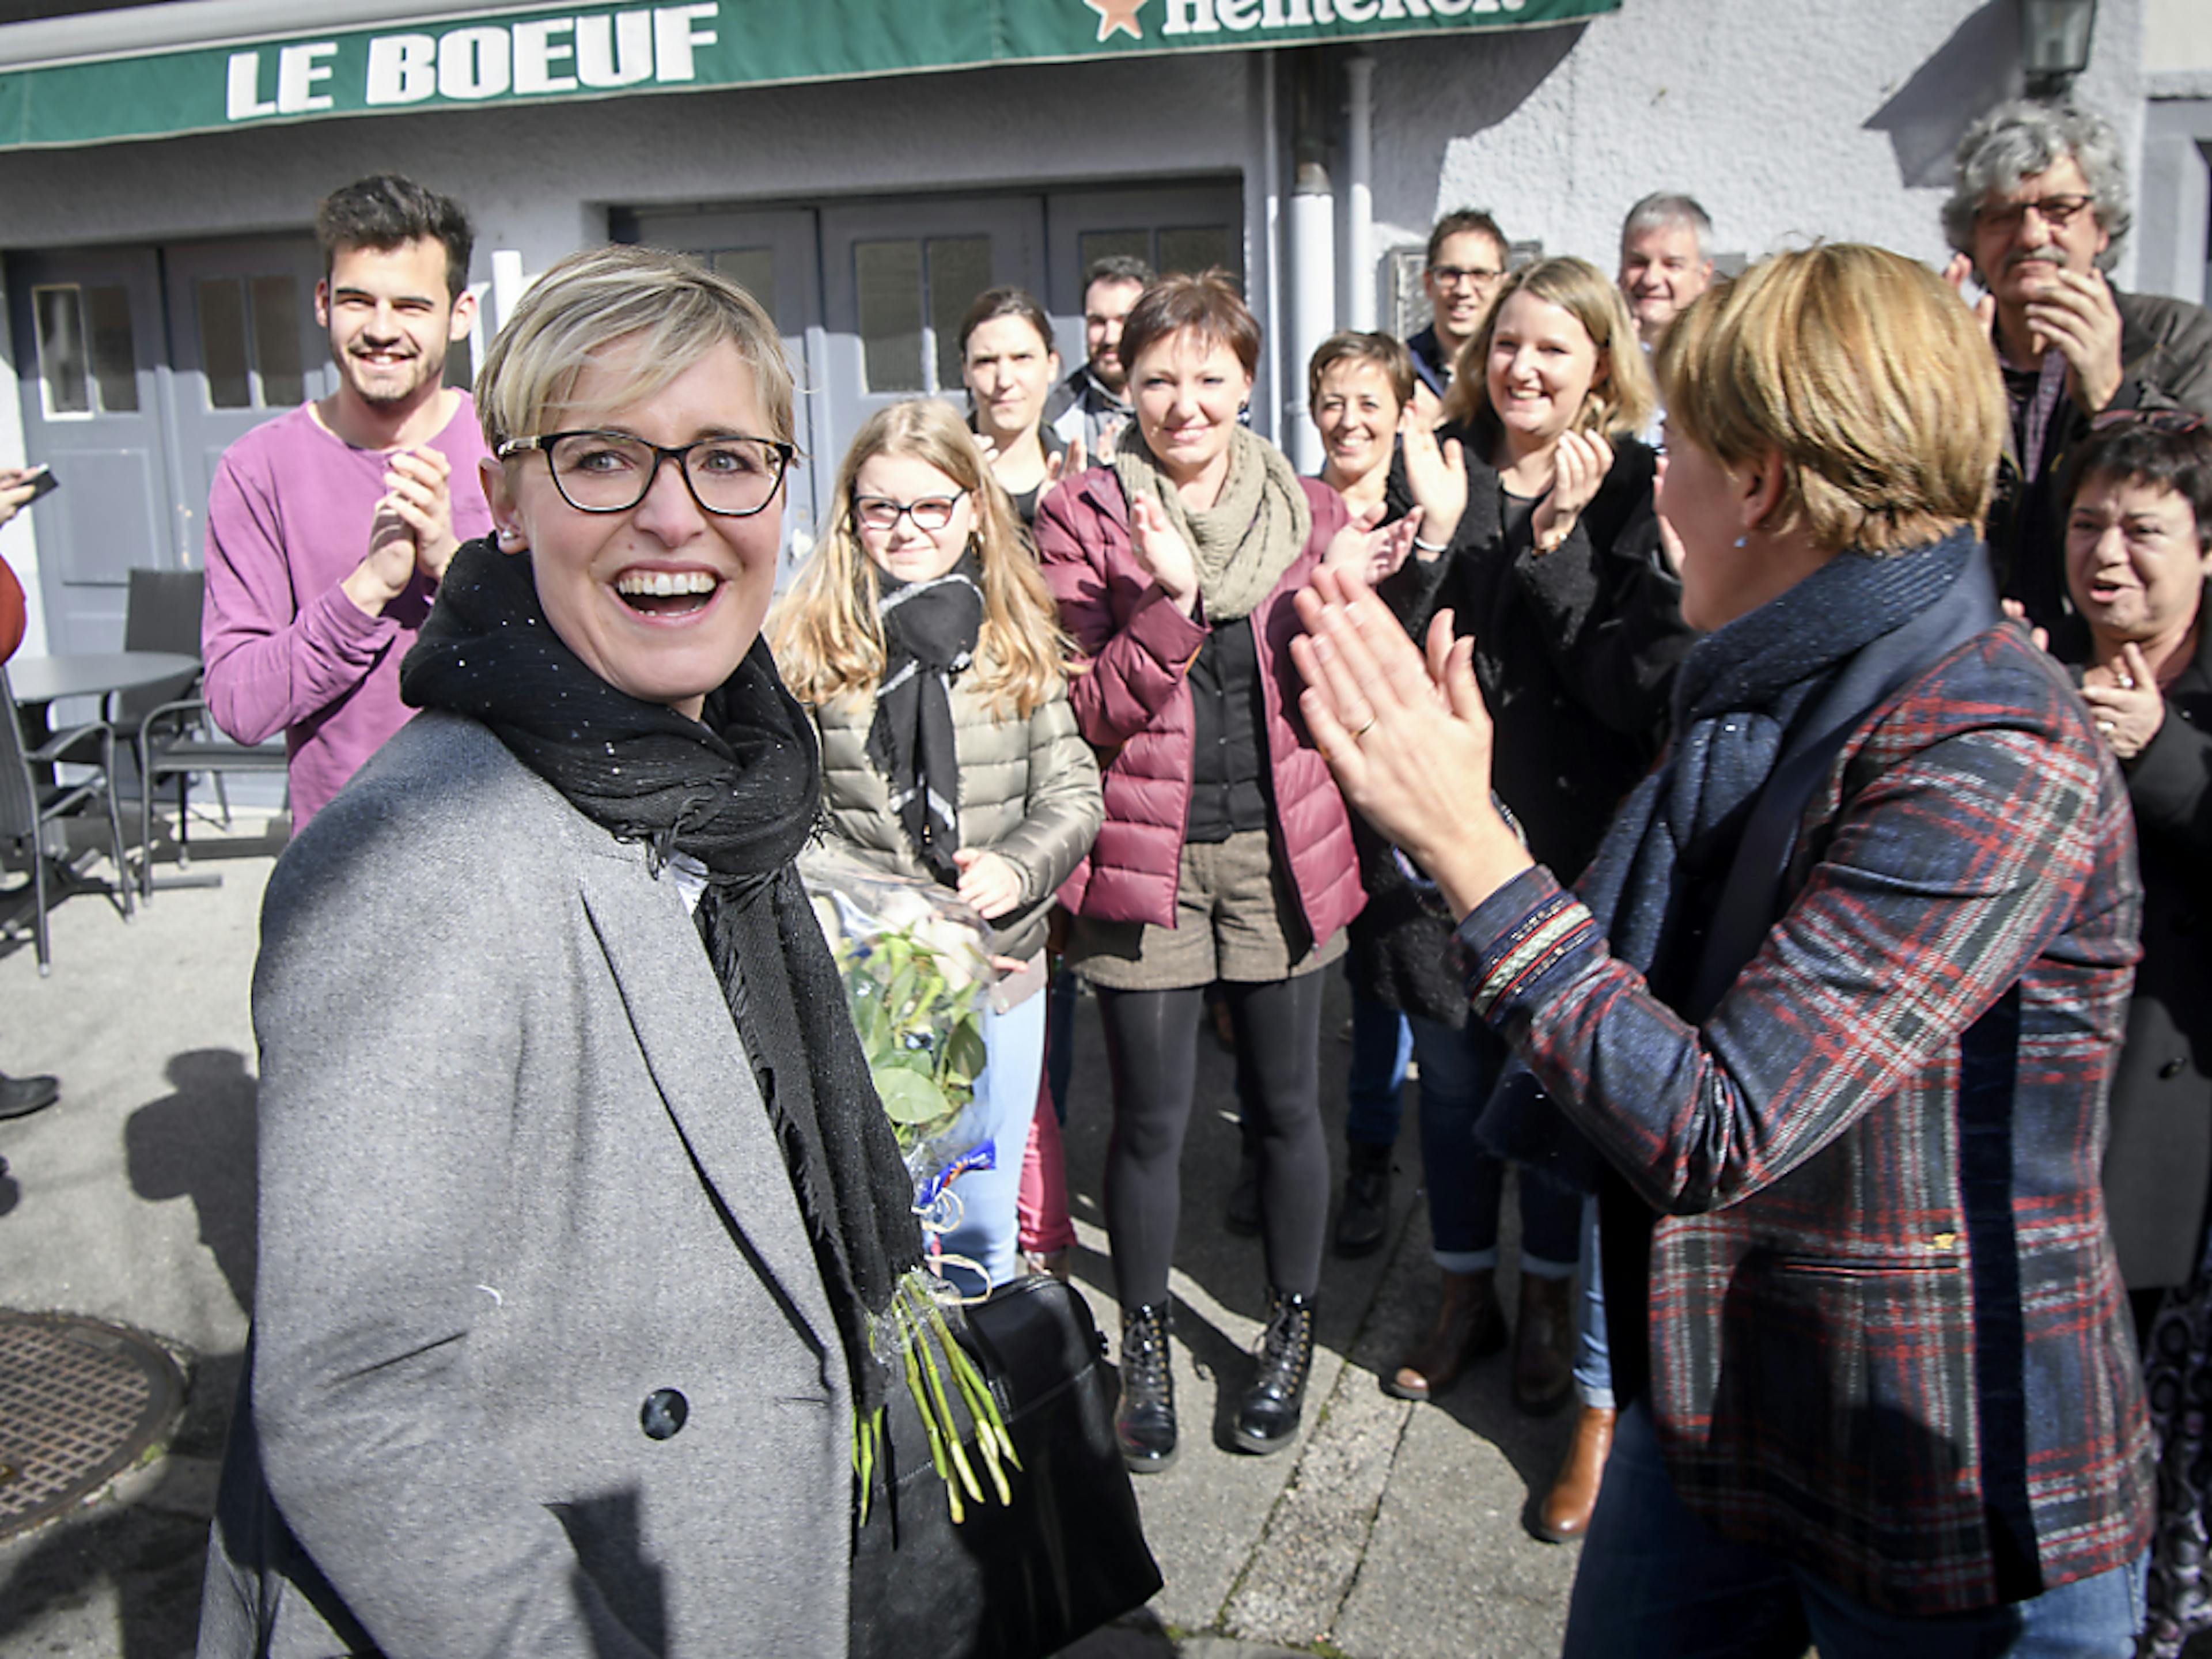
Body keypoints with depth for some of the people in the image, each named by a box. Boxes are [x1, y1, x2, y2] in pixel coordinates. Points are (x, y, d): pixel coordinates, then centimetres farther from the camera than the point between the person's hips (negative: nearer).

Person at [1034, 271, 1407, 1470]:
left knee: (1286, 1104, 12)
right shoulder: (1082, 518, -2)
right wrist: (1171, 602, -22)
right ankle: (1145, 1346, 28)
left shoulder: (1307, 511, 5)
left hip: (1278, 845, 2)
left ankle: (1291, 1329, 33)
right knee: (1150, 1121, 6)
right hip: (1146, 852, -2)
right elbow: (1090, 711, -9)